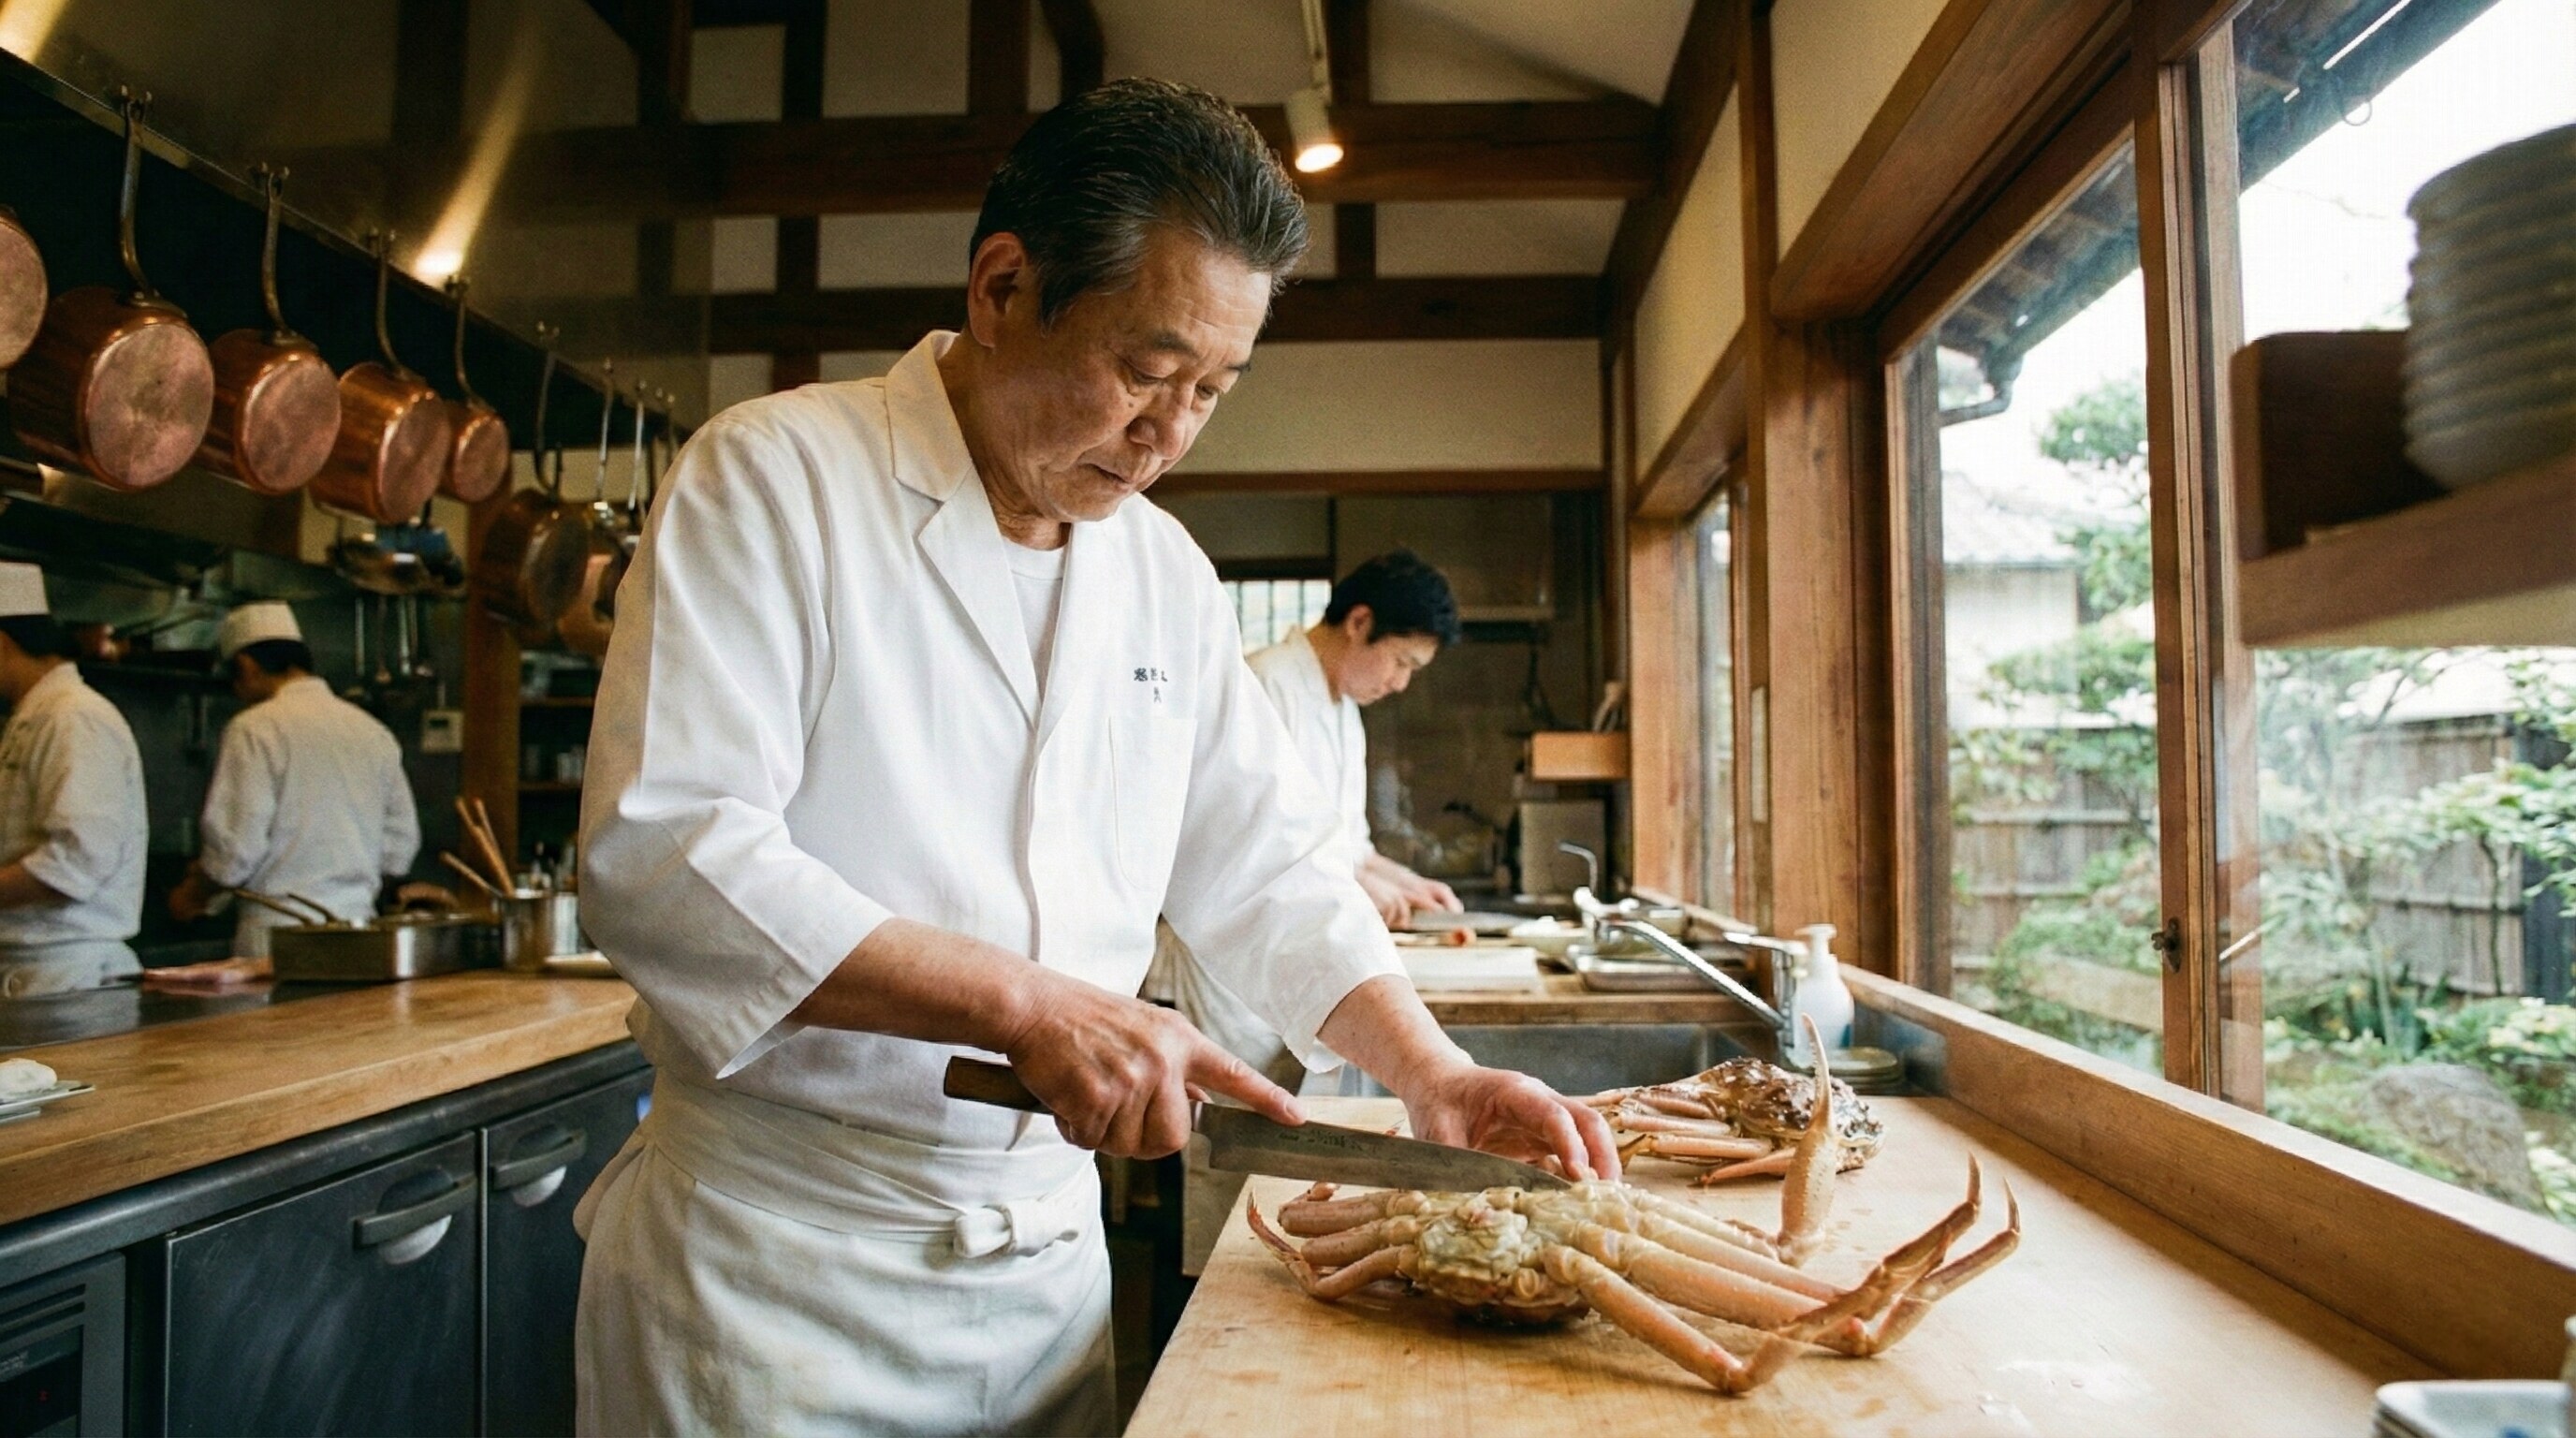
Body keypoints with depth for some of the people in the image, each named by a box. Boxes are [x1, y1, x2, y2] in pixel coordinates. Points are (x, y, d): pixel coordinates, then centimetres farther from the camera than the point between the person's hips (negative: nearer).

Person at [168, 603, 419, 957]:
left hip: (280, 933, -5)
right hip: (357, 920, 5)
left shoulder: (254, 729, -7)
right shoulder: (374, 732, 9)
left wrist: (193, 892, 7)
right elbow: (400, 849, 11)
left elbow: (237, 846, -11)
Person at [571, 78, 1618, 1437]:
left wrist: (1431, 1072, -3)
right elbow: (661, 856, -21)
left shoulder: (1167, 572, 7)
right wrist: (1029, 1004, -26)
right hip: (776, 1266, -5)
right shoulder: (778, 477, -11)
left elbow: (1263, 867, 10)